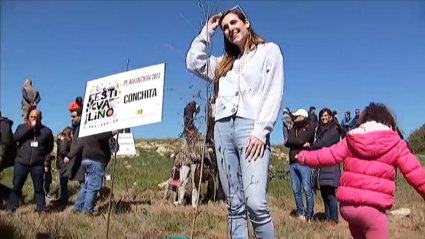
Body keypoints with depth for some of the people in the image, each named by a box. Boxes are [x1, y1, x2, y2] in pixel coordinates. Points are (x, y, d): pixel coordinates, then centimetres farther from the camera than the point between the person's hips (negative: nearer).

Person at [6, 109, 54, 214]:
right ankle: (10, 209, 11)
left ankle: (41, 209, 10)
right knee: (16, 186, 4)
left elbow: (50, 147, 13)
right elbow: (16, 137, -13)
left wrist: (45, 159, 7)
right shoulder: (22, 127, 6)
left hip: (38, 165, -1)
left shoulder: (46, 131, 5)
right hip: (21, 163, 1)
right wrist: (30, 127, -15)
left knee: (39, 188, 4)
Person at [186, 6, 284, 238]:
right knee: (235, 206, 2)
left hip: (250, 127, -5)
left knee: (256, 204, -19)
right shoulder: (225, 62, 27)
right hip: (223, 128, 5)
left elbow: (274, 93, 0)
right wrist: (207, 31, 23)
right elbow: (193, 63, 20)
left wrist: (261, 131, -12)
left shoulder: (269, 50, 11)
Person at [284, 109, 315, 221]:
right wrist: (302, 144, -7)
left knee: (307, 189, -6)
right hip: (293, 163, 6)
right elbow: (287, 143, 0)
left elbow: (300, 140, -14)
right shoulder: (293, 129, 17)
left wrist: (293, 142, 2)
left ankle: (309, 214, 0)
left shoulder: (309, 128, 1)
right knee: (296, 190, 7)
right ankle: (300, 212, 17)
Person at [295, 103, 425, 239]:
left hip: (347, 205, 5)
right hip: (372, 208, -4)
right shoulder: (395, 144, 1)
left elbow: (330, 155, 5)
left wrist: (303, 157, 16)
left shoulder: (352, 140, 8)